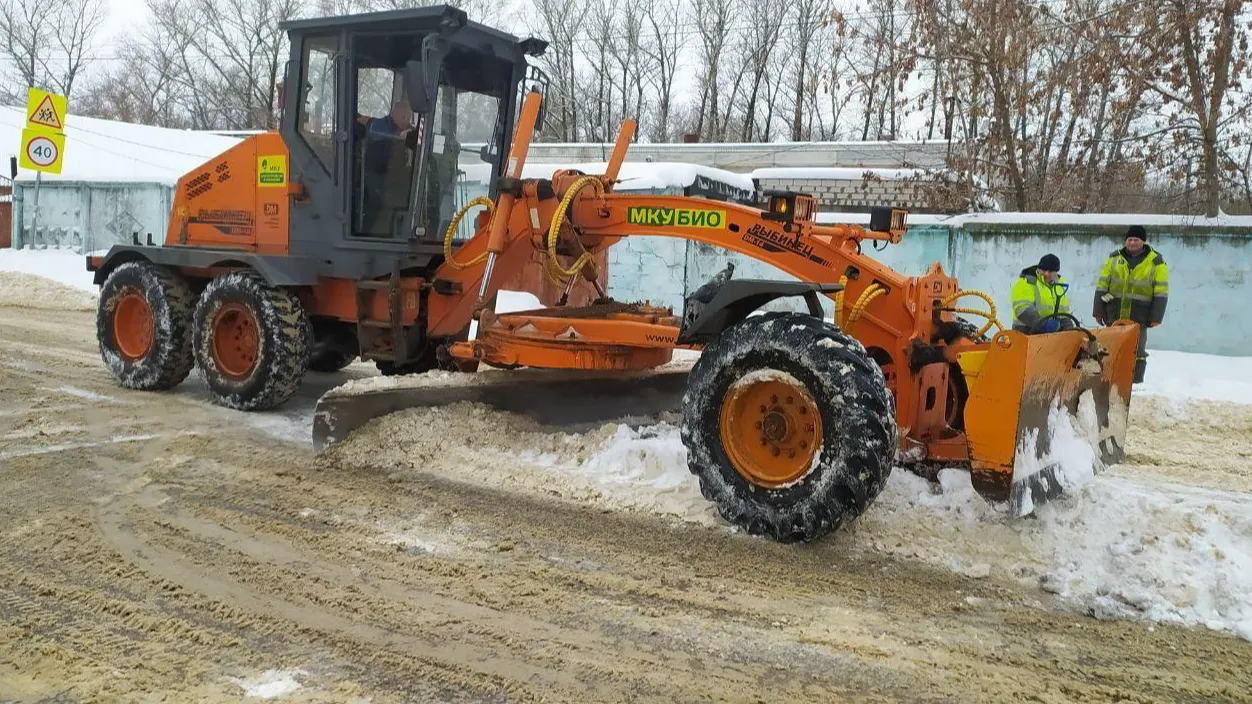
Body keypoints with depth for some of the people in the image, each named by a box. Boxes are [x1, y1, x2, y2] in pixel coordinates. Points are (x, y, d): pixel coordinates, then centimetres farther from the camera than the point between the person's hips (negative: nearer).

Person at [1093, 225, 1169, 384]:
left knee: (1137, 351, 2)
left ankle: (1136, 382, 6)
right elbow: (1102, 286, 9)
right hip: (1114, 315, 2)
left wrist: (1156, 317, -6)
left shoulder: (1156, 262, 2)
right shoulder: (1114, 258, 10)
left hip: (1139, 317, -2)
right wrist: (1099, 311, 4)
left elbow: (1161, 293, 1)